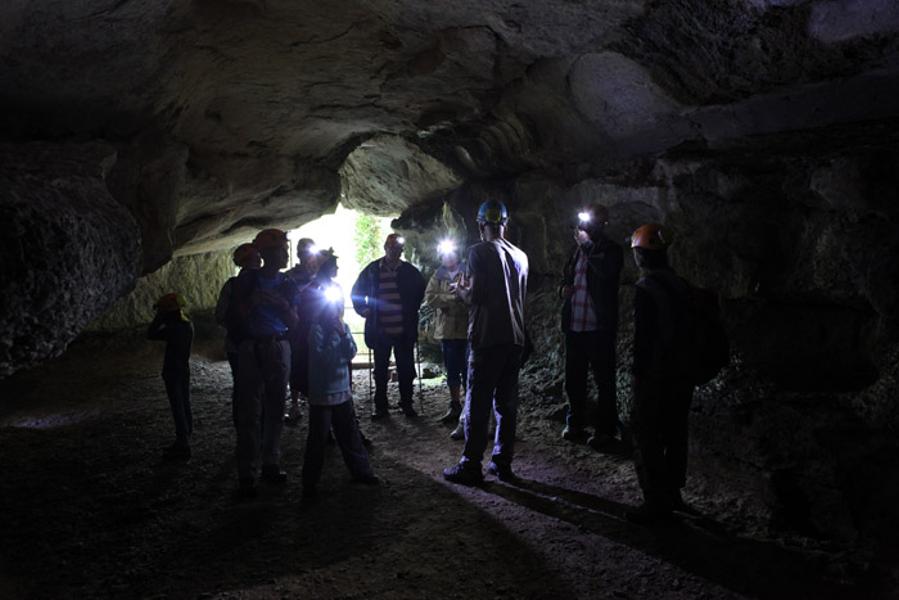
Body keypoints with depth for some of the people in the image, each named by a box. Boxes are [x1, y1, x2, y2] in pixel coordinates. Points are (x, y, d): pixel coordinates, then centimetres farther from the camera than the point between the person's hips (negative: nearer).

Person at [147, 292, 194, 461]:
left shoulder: (173, 328, -20)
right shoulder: (187, 325, 5)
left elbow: (151, 334, -14)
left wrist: (158, 317, -6)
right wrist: (162, 319, 13)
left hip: (173, 374, -9)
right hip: (184, 371, 9)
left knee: (178, 409, -5)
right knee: (184, 407, 13)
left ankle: (182, 446, -2)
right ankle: (183, 443, 23)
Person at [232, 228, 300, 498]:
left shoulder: (287, 284, 8)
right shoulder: (248, 279, 0)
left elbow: (294, 323, 5)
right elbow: (241, 314, 0)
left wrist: (284, 305, -12)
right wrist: (254, 299, -16)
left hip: (279, 347, 4)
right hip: (252, 348, -3)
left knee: (275, 410, 8)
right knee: (249, 412, -5)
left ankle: (271, 465, 19)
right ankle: (246, 474, -2)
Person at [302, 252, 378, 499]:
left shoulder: (343, 327, 7)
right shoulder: (316, 329, -12)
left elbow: (351, 354, 0)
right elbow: (322, 358, -20)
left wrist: (343, 334, -13)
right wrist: (334, 335, -21)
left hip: (342, 390, 6)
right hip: (322, 393, -6)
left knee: (349, 433, 16)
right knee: (318, 437, 1)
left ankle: (361, 470, 29)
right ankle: (310, 483, 12)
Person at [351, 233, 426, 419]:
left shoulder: (410, 271, 1)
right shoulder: (372, 270, 0)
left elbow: (421, 291, 16)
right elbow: (357, 292, 12)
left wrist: (414, 310, 9)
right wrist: (364, 310, 3)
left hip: (404, 331, 0)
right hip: (380, 330, 0)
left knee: (406, 369, 7)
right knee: (380, 371, 9)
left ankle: (406, 404, 20)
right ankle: (380, 407, 18)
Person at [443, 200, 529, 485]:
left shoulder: (480, 251, -8)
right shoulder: (521, 255, 11)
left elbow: (477, 295, -16)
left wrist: (463, 291, 6)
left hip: (488, 338, -6)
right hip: (516, 338, 6)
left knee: (477, 404, 0)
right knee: (507, 402, 11)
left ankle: (471, 466, 4)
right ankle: (503, 462, 17)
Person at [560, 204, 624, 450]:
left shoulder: (611, 249, -7)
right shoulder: (578, 249, 12)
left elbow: (606, 270, -28)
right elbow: (567, 273, 27)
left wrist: (587, 244, -17)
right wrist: (565, 286, 4)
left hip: (599, 327, -7)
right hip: (574, 325, 7)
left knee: (604, 381, 2)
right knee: (574, 379, 15)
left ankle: (604, 432, 10)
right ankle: (575, 425, 28)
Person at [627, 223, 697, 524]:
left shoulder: (647, 288, -18)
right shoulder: (680, 284, 7)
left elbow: (643, 336, -19)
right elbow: (686, 328, 13)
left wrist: (639, 372, -11)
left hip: (655, 375, -8)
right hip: (681, 373, 9)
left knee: (648, 440, 0)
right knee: (675, 436, 16)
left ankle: (656, 502, 5)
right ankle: (673, 494, 28)